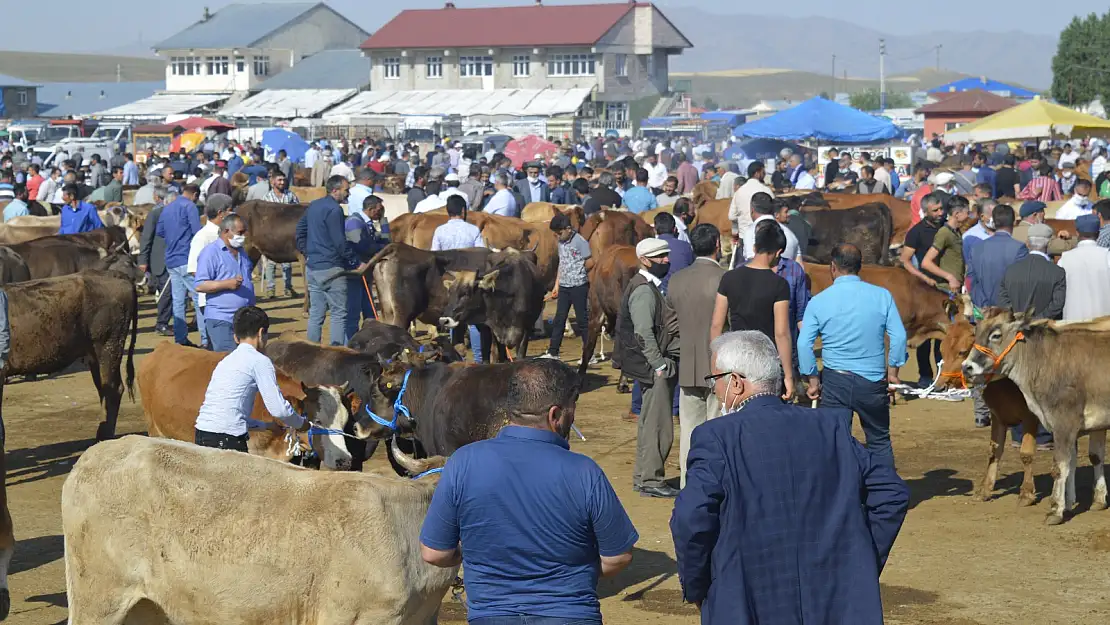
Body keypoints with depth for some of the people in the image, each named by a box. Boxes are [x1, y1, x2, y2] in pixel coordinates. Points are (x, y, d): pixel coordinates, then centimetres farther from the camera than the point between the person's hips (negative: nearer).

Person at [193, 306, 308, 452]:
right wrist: (301, 424, 13)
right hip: (227, 440, -8)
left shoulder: (226, 361, 22)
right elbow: (279, 409, -7)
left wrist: (266, 426, 33)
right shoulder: (260, 361, -2)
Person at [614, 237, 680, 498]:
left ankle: (644, 477, 23)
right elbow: (643, 335, -22)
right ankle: (650, 480, -1)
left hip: (657, 365, 11)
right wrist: (660, 365, -19)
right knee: (658, 426, -6)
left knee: (650, 424, 15)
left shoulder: (650, 287, 16)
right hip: (654, 367, -11)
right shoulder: (644, 291, -16)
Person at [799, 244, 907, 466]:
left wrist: (813, 379, 4)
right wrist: (892, 370, 7)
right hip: (873, 381, 1)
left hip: (835, 381, -1)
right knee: (879, 441, 13)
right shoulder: (882, 296, -1)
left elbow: (804, 343, -6)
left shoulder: (818, 301, -2)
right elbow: (899, 336, -5)